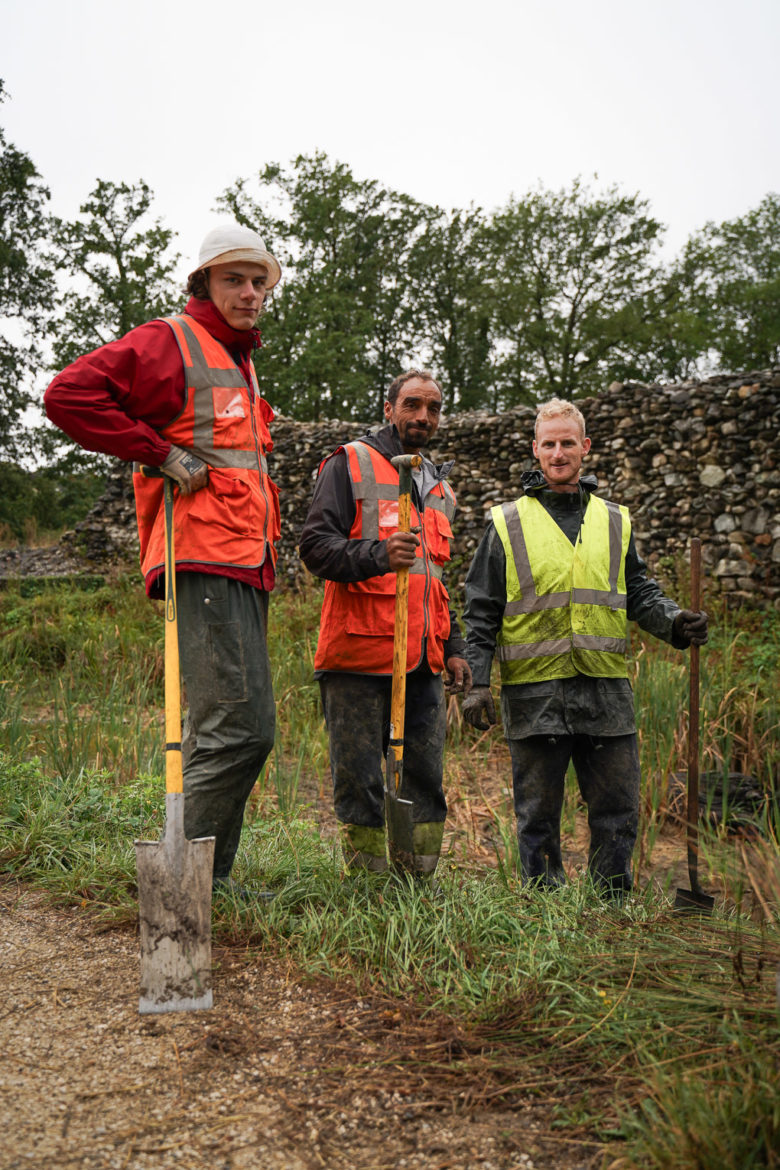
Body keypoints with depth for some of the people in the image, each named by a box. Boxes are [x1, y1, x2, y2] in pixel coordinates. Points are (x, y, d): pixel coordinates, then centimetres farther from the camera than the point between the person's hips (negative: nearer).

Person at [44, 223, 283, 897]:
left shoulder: (240, 362, 25)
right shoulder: (171, 342, -2)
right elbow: (68, 395, -14)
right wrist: (159, 453, -14)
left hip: (244, 569, 10)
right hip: (204, 564, -9)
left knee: (219, 729, 11)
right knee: (241, 726, -15)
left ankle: (210, 879, 18)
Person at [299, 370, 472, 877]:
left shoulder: (439, 488, 23)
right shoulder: (350, 464, 1)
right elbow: (316, 545, -9)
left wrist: (453, 647, 19)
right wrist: (378, 556, -27)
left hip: (422, 662, 6)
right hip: (360, 654, -6)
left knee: (426, 779, 7)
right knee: (360, 780, -2)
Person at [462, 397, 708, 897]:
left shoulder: (615, 521, 13)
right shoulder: (507, 523, 5)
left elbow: (640, 593, 14)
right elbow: (481, 612, 3)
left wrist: (674, 621, -7)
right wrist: (477, 682, -5)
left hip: (607, 689, 2)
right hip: (533, 691, -2)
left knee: (618, 810, 6)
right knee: (539, 815, 6)